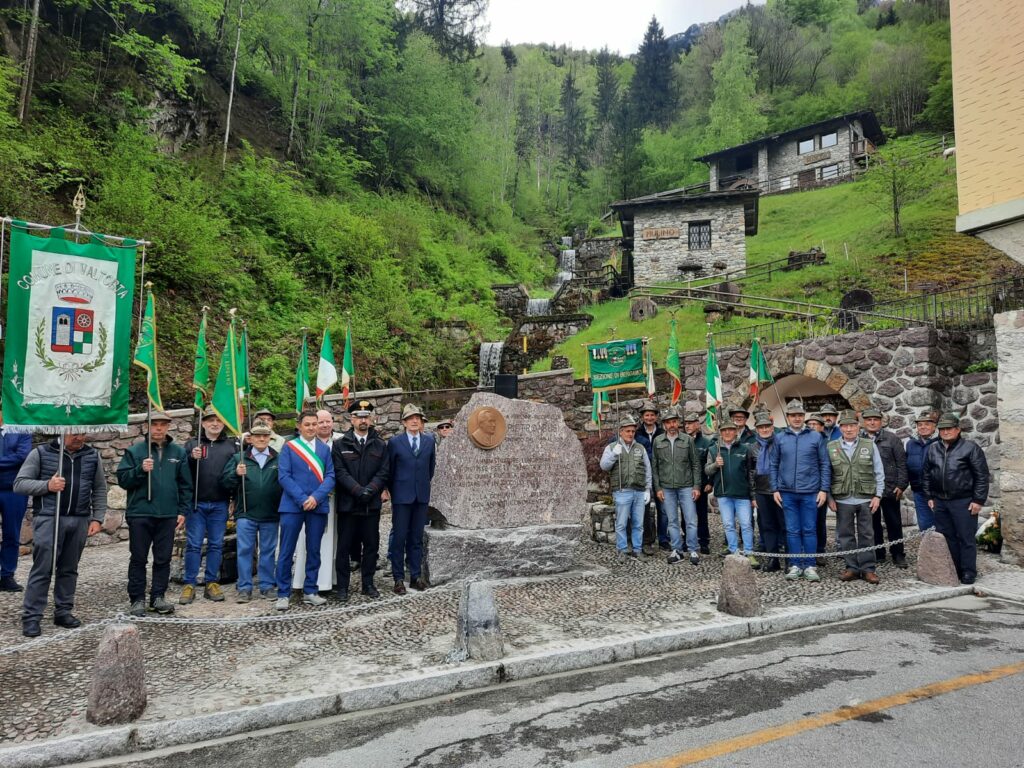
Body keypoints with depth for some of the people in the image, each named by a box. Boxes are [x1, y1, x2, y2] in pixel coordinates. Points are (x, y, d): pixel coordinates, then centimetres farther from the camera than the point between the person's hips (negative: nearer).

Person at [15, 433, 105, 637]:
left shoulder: (92, 456, 8)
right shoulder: (41, 453, 0)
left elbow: (99, 490, 11)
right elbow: (19, 483, -1)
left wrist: (97, 518, 3)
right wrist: (47, 485, -17)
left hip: (80, 521, 3)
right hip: (48, 519, -3)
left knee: (69, 569, 11)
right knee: (42, 569, -2)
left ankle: (63, 611, 21)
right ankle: (31, 617, 6)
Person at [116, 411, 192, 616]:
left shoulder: (179, 452, 7)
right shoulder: (135, 451, 2)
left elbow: (185, 484, 8)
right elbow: (122, 479, -2)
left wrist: (183, 511, 3)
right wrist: (140, 469, -19)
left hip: (168, 515, 2)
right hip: (140, 513, -2)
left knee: (163, 559, 8)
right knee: (138, 559, 6)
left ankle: (158, 597, 19)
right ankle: (137, 599, 15)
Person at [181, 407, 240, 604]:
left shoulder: (232, 445, 9)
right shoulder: (191, 444, 6)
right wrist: (192, 458, -22)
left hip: (220, 504, 1)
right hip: (196, 503, -1)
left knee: (216, 545, 7)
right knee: (193, 544, 1)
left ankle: (211, 583, 16)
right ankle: (189, 584, 10)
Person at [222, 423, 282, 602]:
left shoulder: (279, 459, 4)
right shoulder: (239, 458, 5)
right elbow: (225, 481, 0)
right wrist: (236, 474, -19)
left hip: (271, 515, 0)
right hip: (246, 514, 0)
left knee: (268, 551, 10)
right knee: (244, 550, 3)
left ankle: (267, 586, 20)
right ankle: (244, 588, 12)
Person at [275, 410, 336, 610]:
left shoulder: (325, 448, 9)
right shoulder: (289, 447, 2)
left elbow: (330, 476, 2)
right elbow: (284, 476, -6)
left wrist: (316, 497, -13)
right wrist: (302, 499, -14)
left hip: (318, 506, 2)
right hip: (292, 505, -2)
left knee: (314, 551, 8)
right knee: (286, 551, 1)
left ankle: (310, 592, 18)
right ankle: (283, 594, 11)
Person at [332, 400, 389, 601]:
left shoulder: (380, 445, 8)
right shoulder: (340, 444, 2)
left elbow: (383, 473, 1)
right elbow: (340, 472, -7)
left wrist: (370, 489, -15)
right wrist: (358, 490, -17)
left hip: (372, 504, 2)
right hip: (347, 503, -2)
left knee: (371, 545, 8)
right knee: (344, 546, 4)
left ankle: (368, 584, 21)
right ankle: (342, 586, 15)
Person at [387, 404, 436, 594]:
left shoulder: (429, 440, 6)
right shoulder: (395, 442, -2)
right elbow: (389, 470, 5)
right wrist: (393, 492, 9)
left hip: (422, 496, 3)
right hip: (401, 496, -3)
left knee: (416, 538, 9)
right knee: (399, 537, 0)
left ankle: (416, 576, 17)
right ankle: (398, 578, 8)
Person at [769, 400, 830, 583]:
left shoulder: (816, 437, 2)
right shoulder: (780, 438, 6)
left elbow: (825, 464, 3)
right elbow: (774, 465, 9)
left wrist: (824, 489, -2)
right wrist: (775, 489, 3)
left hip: (810, 492, -1)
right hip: (787, 493, 1)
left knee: (810, 530, 3)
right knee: (792, 530, 6)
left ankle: (809, 566, 12)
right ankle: (795, 565, 14)